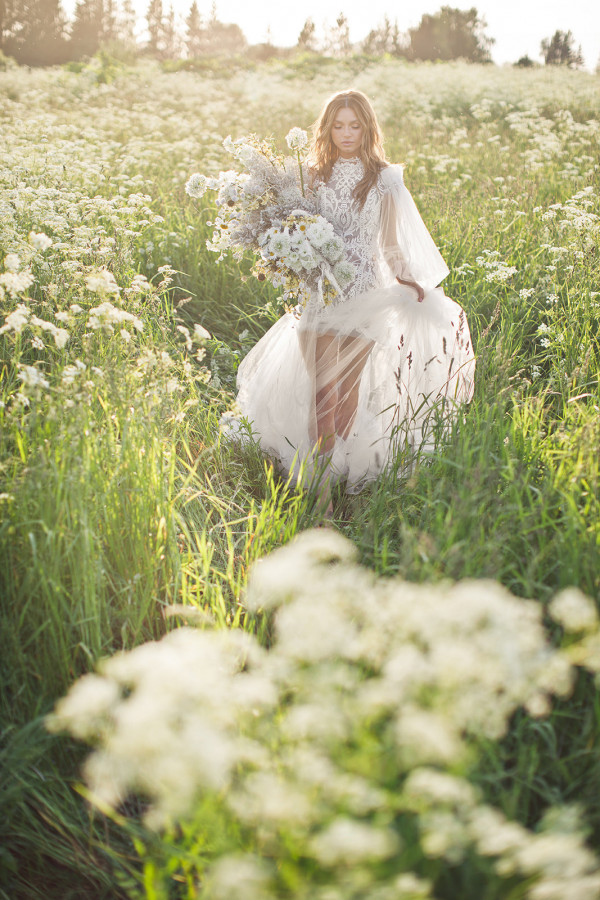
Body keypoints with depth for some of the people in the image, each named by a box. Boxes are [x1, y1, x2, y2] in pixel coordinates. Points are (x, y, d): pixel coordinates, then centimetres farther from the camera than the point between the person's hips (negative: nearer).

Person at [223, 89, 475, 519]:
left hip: (363, 294, 0)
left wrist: (407, 279, -5)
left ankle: (346, 479, 18)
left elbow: (390, 244, 9)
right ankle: (321, 491, -3)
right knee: (322, 393, -6)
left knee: (350, 391, 4)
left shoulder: (384, 179, 5)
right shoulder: (314, 176, 8)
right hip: (320, 294, 0)